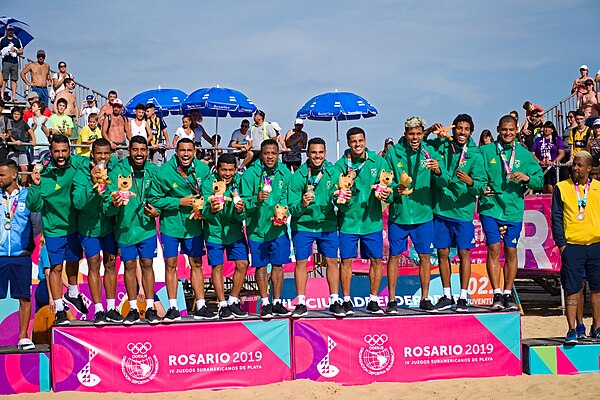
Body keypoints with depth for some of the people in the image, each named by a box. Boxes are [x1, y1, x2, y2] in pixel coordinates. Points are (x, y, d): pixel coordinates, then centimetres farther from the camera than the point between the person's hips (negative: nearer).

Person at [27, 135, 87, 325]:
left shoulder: (77, 163, -12)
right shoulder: (44, 173, -19)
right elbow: (34, 206, -20)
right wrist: (35, 186, -34)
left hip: (75, 225, 3)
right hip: (54, 228, -3)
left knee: (74, 261, 21)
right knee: (56, 267, 2)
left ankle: (73, 294, 45)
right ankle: (60, 309, 14)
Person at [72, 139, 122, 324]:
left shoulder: (116, 168, -9)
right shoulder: (82, 172, -16)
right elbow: (78, 202, -25)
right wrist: (93, 183, -35)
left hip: (110, 224, 2)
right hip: (89, 226, -2)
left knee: (110, 264, 9)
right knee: (94, 265, 2)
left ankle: (111, 308, 18)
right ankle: (98, 309, 9)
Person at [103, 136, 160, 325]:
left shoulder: (153, 171, -3)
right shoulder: (118, 171, -9)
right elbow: (107, 204, -11)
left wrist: (157, 211, -10)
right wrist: (113, 204, -33)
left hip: (146, 226, 1)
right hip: (125, 227, -1)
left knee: (147, 264, 6)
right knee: (129, 265, 7)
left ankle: (150, 307, 14)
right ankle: (133, 309, 16)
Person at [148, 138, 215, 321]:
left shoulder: (203, 169, -4)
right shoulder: (163, 172, -12)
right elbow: (154, 199, -10)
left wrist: (203, 208, -11)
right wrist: (179, 202, -18)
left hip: (193, 224, 2)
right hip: (170, 224, -2)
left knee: (196, 264, 8)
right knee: (171, 264, 3)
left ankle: (201, 307, 16)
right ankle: (173, 308, 13)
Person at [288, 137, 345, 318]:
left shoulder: (333, 172, -3)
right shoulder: (298, 176, -9)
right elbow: (292, 209, -9)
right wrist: (302, 204, -30)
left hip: (327, 224, 2)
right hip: (302, 225, -1)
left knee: (332, 261, 3)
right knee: (301, 262, 1)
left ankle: (334, 301, 14)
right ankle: (301, 303, 12)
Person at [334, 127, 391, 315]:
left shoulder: (378, 162, 0)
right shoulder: (341, 165, -3)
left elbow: (388, 185, 2)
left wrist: (387, 193, -20)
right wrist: (341, 196, -24)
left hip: (372, 220, 1)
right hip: (348, 220, -1)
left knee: (376, 260, 6)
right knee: (346, 260, 2)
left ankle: (373, 301, 19)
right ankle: (346, 301, 15)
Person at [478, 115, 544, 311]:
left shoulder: (524, 154, 9)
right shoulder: (485, 151, 4)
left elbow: (540, 180, 8)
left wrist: (527, 178, -12)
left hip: (514, 209, 2)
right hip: (490, 208, -2)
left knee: (511, 251, 6)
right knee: (494, 249, -8)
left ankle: (508, 294, 15)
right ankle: (497, 294, -2)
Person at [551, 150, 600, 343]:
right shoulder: (562, 188, 3)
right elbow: (556, 218, 3)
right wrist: (561, 243, -5)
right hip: (572, 246, -2)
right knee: (572, 289, -2)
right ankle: (572, 330, 5)